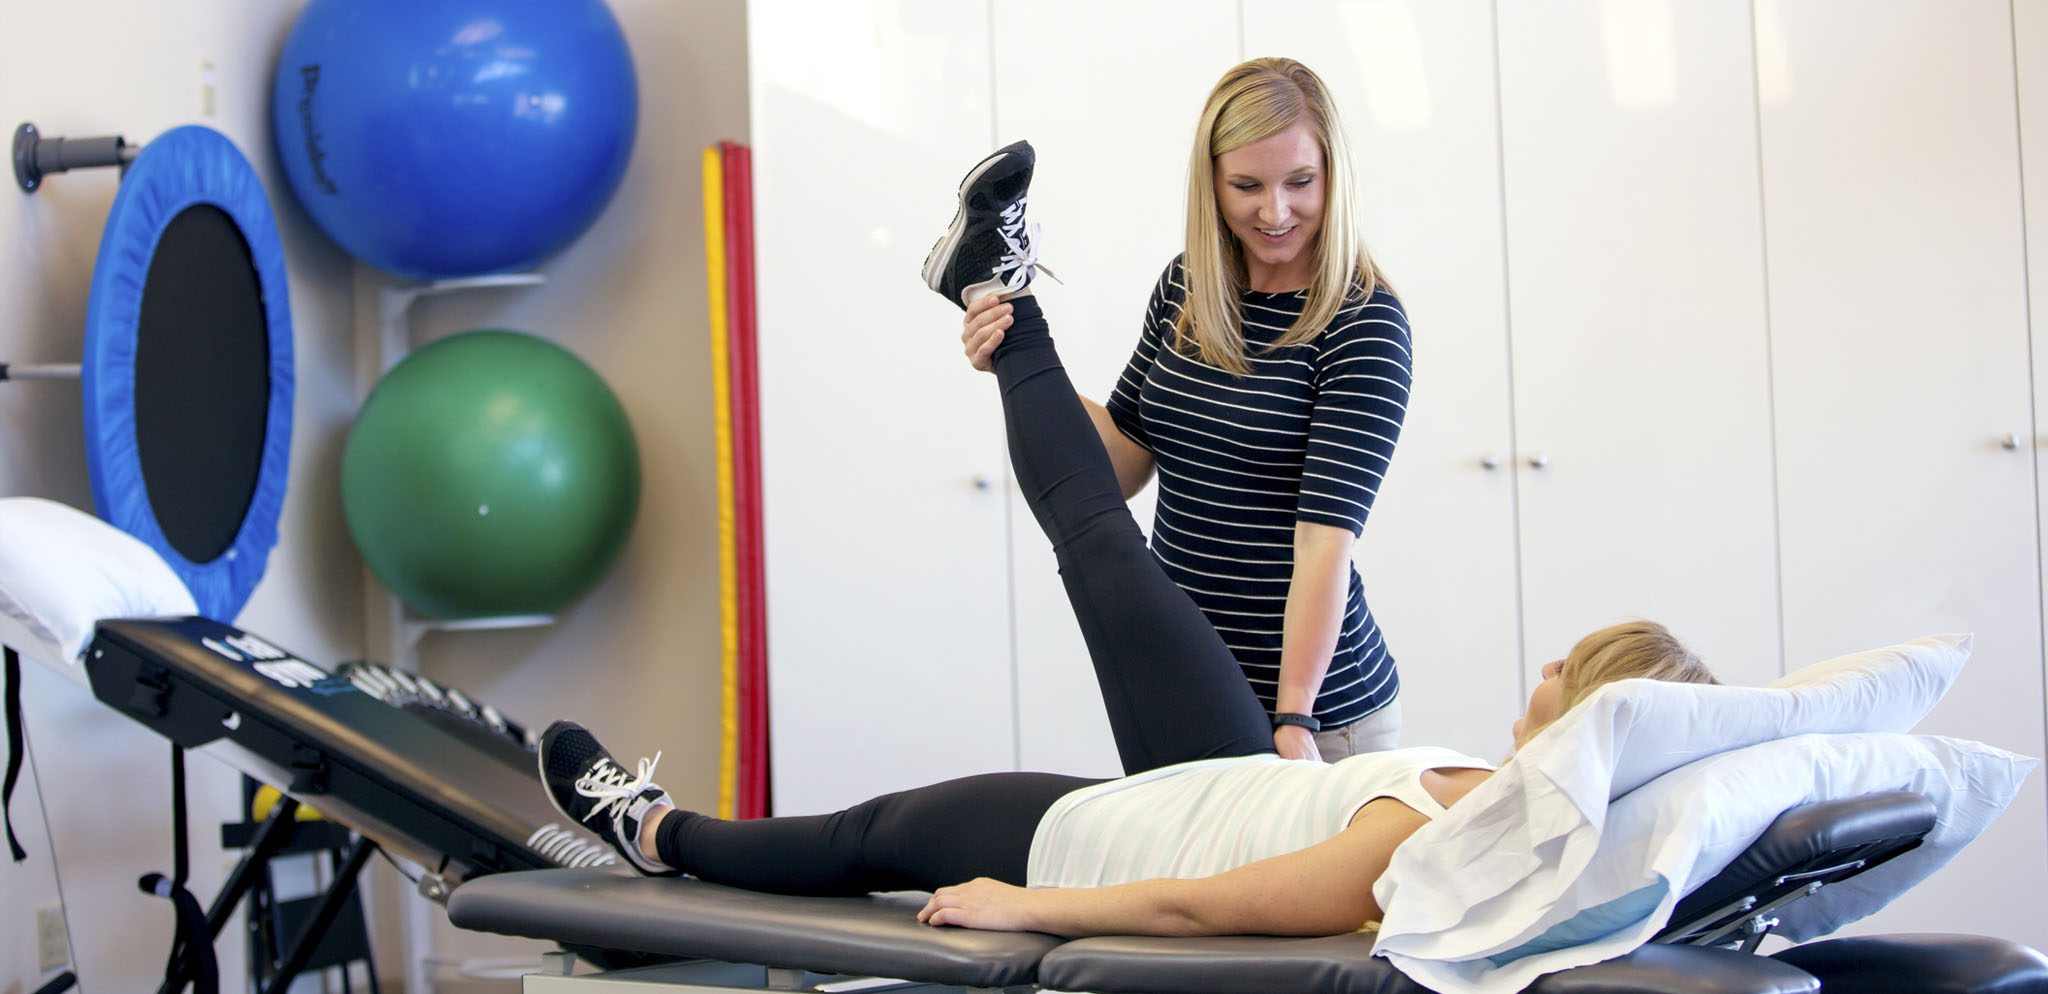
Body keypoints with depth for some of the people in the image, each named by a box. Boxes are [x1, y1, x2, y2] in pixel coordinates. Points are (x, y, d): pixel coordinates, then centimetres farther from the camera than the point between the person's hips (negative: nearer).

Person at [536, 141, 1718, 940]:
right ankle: (1001, 290, 36)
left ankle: (662, 831, 47)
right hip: (1224, 774, 7)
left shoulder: (1421, 847, -43)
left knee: (876, 834, 17)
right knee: (1102, 545, 13)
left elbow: (1195, 909, -35)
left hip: (1117, 839, -7)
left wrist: (1020, 904, -24)